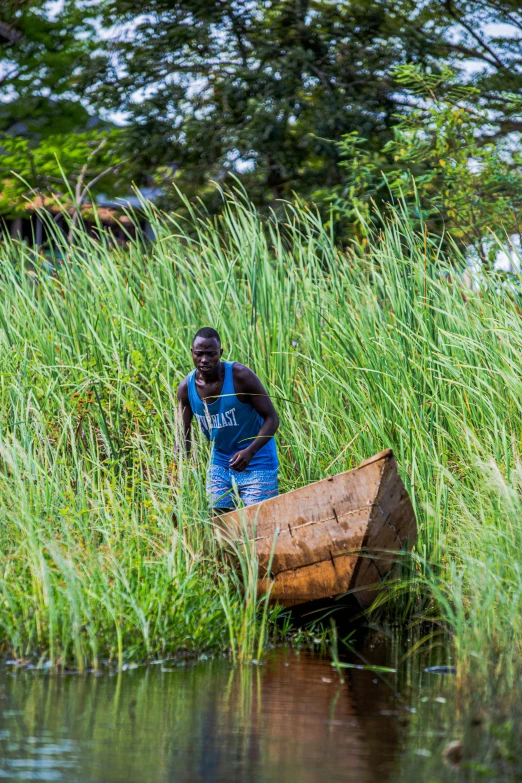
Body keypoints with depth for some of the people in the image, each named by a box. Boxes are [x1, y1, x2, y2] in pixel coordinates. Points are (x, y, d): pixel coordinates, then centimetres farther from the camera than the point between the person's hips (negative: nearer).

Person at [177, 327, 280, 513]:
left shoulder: (240, 376, -20)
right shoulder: (186, 388, -7)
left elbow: (272, 418, -17)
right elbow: (184, 436, 1)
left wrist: (250, 451, -32)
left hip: (256, 463, -4)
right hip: (220, 464, 5)